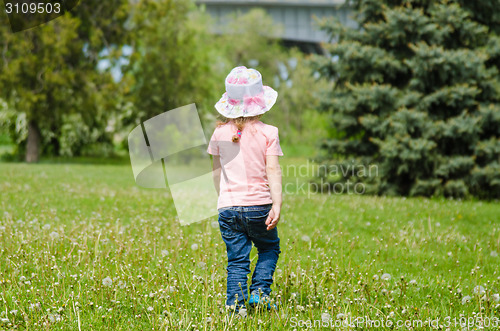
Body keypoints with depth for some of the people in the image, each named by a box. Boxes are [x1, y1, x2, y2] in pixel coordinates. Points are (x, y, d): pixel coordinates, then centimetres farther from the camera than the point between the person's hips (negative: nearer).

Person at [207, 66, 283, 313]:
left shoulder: (220, 133, 3)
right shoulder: (268, 133, -4)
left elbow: (216, 171, 12)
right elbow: (273, 170, -10)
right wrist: (277, 205, -12)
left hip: (228, 207, 2)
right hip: (259, 206, -2)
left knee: (237, 260, 7)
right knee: (269, 249, 21)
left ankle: (235, 304, -2)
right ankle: (259, 291, 5)